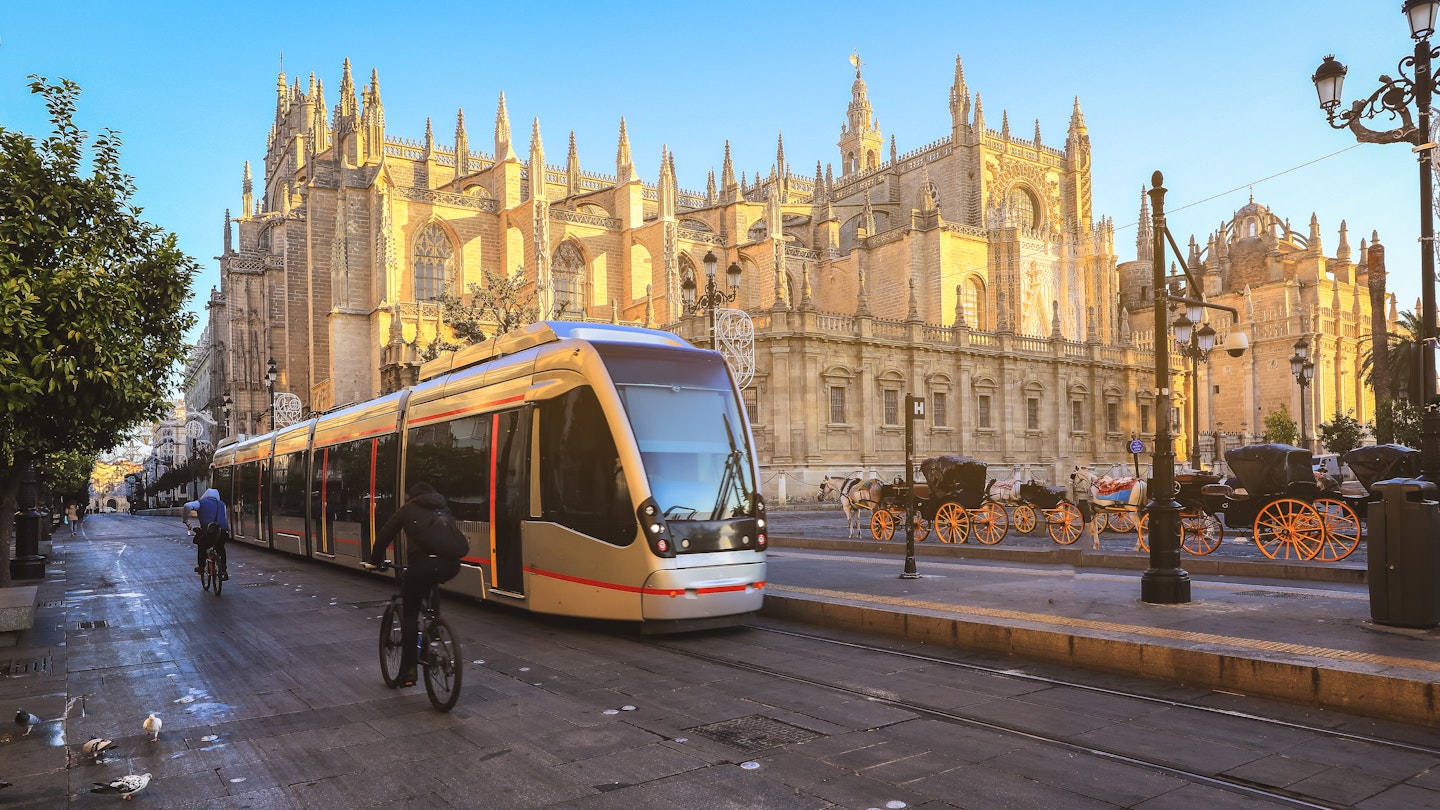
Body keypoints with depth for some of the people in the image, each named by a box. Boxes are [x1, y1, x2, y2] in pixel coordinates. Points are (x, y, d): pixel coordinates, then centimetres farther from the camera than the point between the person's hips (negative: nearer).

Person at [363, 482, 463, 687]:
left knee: (410, 614, 12)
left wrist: (374, 561, 33)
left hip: (422, 564, -3)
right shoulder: (443, 510, 28)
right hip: (451, 566, 3)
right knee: (431, 583, 39)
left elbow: (384, 535, 21)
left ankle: (408, 671, 9)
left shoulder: (408, 510, 20)